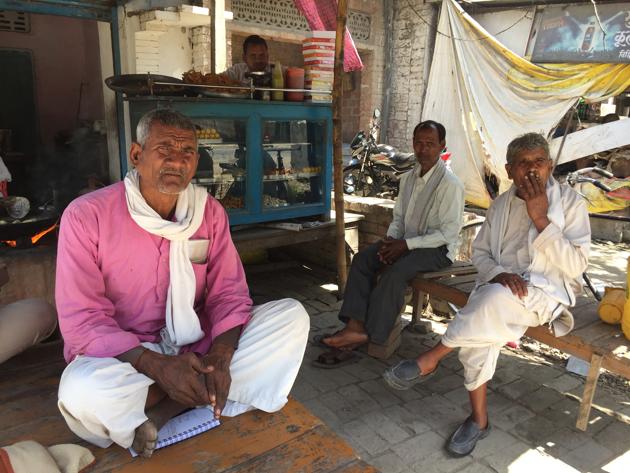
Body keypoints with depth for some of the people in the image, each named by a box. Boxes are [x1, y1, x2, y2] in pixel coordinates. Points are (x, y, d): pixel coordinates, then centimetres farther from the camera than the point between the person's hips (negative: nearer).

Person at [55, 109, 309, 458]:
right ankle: (203, 393, -10)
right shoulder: (86, 216, -12)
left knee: (292, 315, -14)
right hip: (122, 356, -4)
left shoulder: (210, 212, -1)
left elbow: (230, 293, -3)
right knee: (82, 392, -38)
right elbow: (82, 321, -15)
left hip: (197, 347, 4)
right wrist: (157, 366, -28)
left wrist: (220, 356, -23)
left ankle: (166, 409, -17)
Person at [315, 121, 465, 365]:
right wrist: (391, 240, -7)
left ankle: (368, 335, -22)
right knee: (362, 259, -14)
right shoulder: (408, 178, 10)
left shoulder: (450, 184, -14)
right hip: (407, 241, 7)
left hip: (437, 248, -7)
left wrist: (407, 244, -22)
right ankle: (355, 325, -21)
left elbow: (448, 233, -18)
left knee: (396, 271, -32)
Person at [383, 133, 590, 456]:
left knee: (494, 299, -37)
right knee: (480, 320, -30)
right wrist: (498, 273, -11)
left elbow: (576, 265, -10)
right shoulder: (501, 203, 10)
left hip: (546, 293, -3)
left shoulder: (570, 202, -2)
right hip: (499, 285, 4)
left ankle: (430, 359, -20)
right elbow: (479, 252, 12)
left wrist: (540, 218, -17)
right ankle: (479, 419, -12)